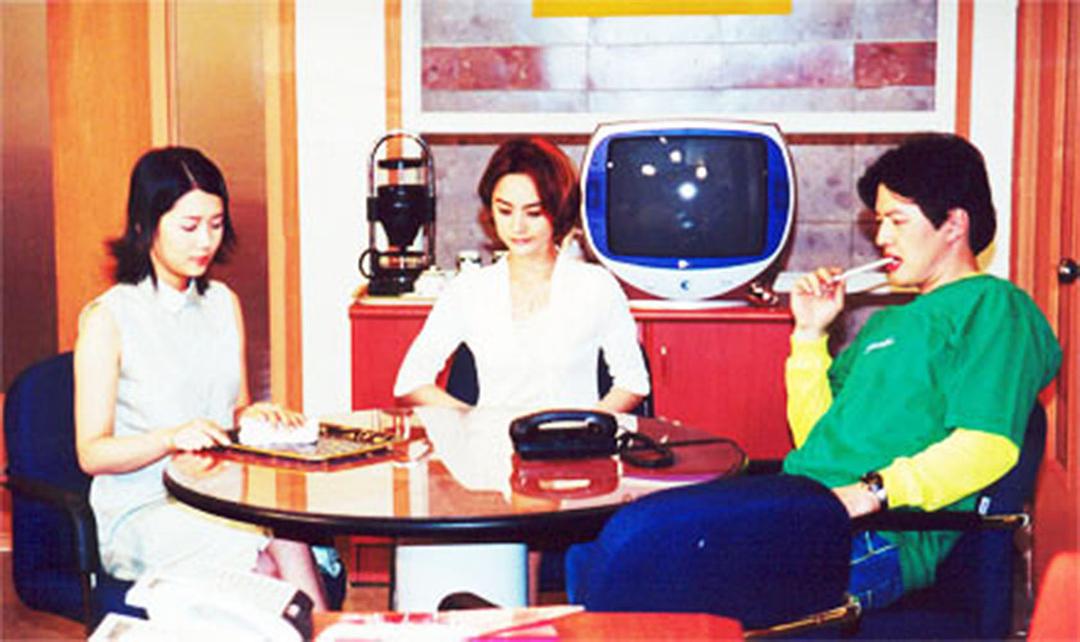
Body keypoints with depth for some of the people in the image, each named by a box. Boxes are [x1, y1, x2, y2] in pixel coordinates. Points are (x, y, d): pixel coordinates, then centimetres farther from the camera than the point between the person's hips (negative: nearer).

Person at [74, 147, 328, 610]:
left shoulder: (224, 302, 13)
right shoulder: (107, 319, -5)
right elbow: (92, 453, -8)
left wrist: (252, 415, -2)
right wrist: (171, 438, -25)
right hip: (142, 511, -5)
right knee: (283, 552, -29)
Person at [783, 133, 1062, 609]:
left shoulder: (992, 305, 3)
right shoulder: (888, 321, 30)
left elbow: (986, 447, -13)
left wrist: (875, 491, -24)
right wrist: (810, 333, 19)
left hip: (881, 538, -9)